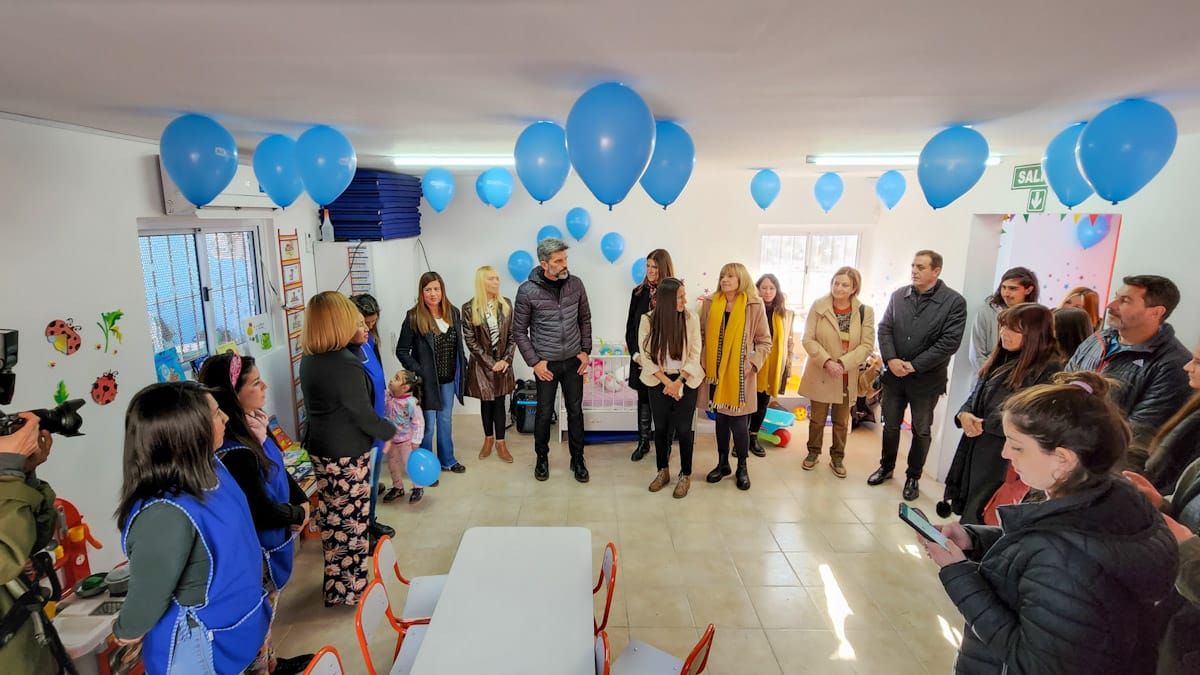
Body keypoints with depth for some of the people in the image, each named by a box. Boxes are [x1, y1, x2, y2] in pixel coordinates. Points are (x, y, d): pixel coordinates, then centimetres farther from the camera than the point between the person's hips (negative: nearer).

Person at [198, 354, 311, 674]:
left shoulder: (251, 431, -2)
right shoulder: (235, 452, -32)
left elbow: (278, 470, 6)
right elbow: (263, 511, -27)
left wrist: (301, 501, -10)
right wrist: (298, 513, -9)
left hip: (269, 540, 10)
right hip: (258, 552, -9)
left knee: (266, 612, 28)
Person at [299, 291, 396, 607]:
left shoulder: (309, 359, 1)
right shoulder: (346, 366, -26)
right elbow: (364, 417, -19)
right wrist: (392, 430, -2)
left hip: (320, 450, 8)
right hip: (347, 456, -8)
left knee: (333, 518, 20)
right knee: (352, 522, 7)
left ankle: (335, 585, 37)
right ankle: (352, 589, 22)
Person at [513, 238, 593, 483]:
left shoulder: (575, 284, -4)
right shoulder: (527, 290, -13)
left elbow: (585, 319, 8)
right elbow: (519, 330, -5)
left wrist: (585, 350, 2)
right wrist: (534, 362, -9)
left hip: (573, 361, 3)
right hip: (546, 363, -2)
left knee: (575, 411, 12)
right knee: (544, 413, 11)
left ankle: (577, 459, 29)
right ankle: (542, 458, 33)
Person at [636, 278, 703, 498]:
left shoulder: (691, 318, -10)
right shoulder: (648, 320, -11)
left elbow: (694, 354, -8)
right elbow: (646, 356, -9)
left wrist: (678, 382, -14)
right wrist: (667, 382, -13)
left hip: (685, 381, -1)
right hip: (658, 381, 1)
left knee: (683, 428, 2)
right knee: (661, 427, 10)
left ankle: (685, 475, 20)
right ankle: (663, 471, 28)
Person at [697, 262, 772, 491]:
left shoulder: (754, 305, -4)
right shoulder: (710, 303, 3)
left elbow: (764, 341, 0)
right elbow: (701, 335, 10)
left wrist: (752, 363, -10)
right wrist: (701, 362, 0)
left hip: (740, 374, -3)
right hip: (715, 371, 3)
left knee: (739, 422, 0)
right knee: (721, 419, 13)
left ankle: (742, 467, 20)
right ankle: (722, 463, 28)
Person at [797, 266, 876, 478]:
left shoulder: (865, 312, -5)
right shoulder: (818, 307, -7)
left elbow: (867, 346, -7)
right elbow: (808, 339, -8)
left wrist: (843, 364, -19)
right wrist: (827, 362, -20)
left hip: (848, 377, 1)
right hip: (820, 374, -1)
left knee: (842, 421, 14)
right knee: (817, 418, 12)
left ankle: (837, 457, 31)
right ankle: (813, 452, 32)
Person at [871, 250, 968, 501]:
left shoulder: (954, 302, -10)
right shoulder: (898, 296, 2)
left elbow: (950, 342, -15)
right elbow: (884, 329, 2)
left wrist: (914, 365, -17)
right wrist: (891, 360, -13)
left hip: (927, 379, -3)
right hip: (894, 374, 3)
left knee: (921, 431, 12)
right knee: (890, 425, 15)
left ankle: (913, 477, 29)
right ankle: (886, 467, 35)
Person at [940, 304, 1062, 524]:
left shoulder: (1049, 369, -15)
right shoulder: (1002, 357, 10)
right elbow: (977, 393, 13)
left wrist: (985, 425, -13)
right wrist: (964, 414, -8)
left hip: (1004, 455, -7)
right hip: (974, 445, 7)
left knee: (979, 517, 5)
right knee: (965, 506, 18)